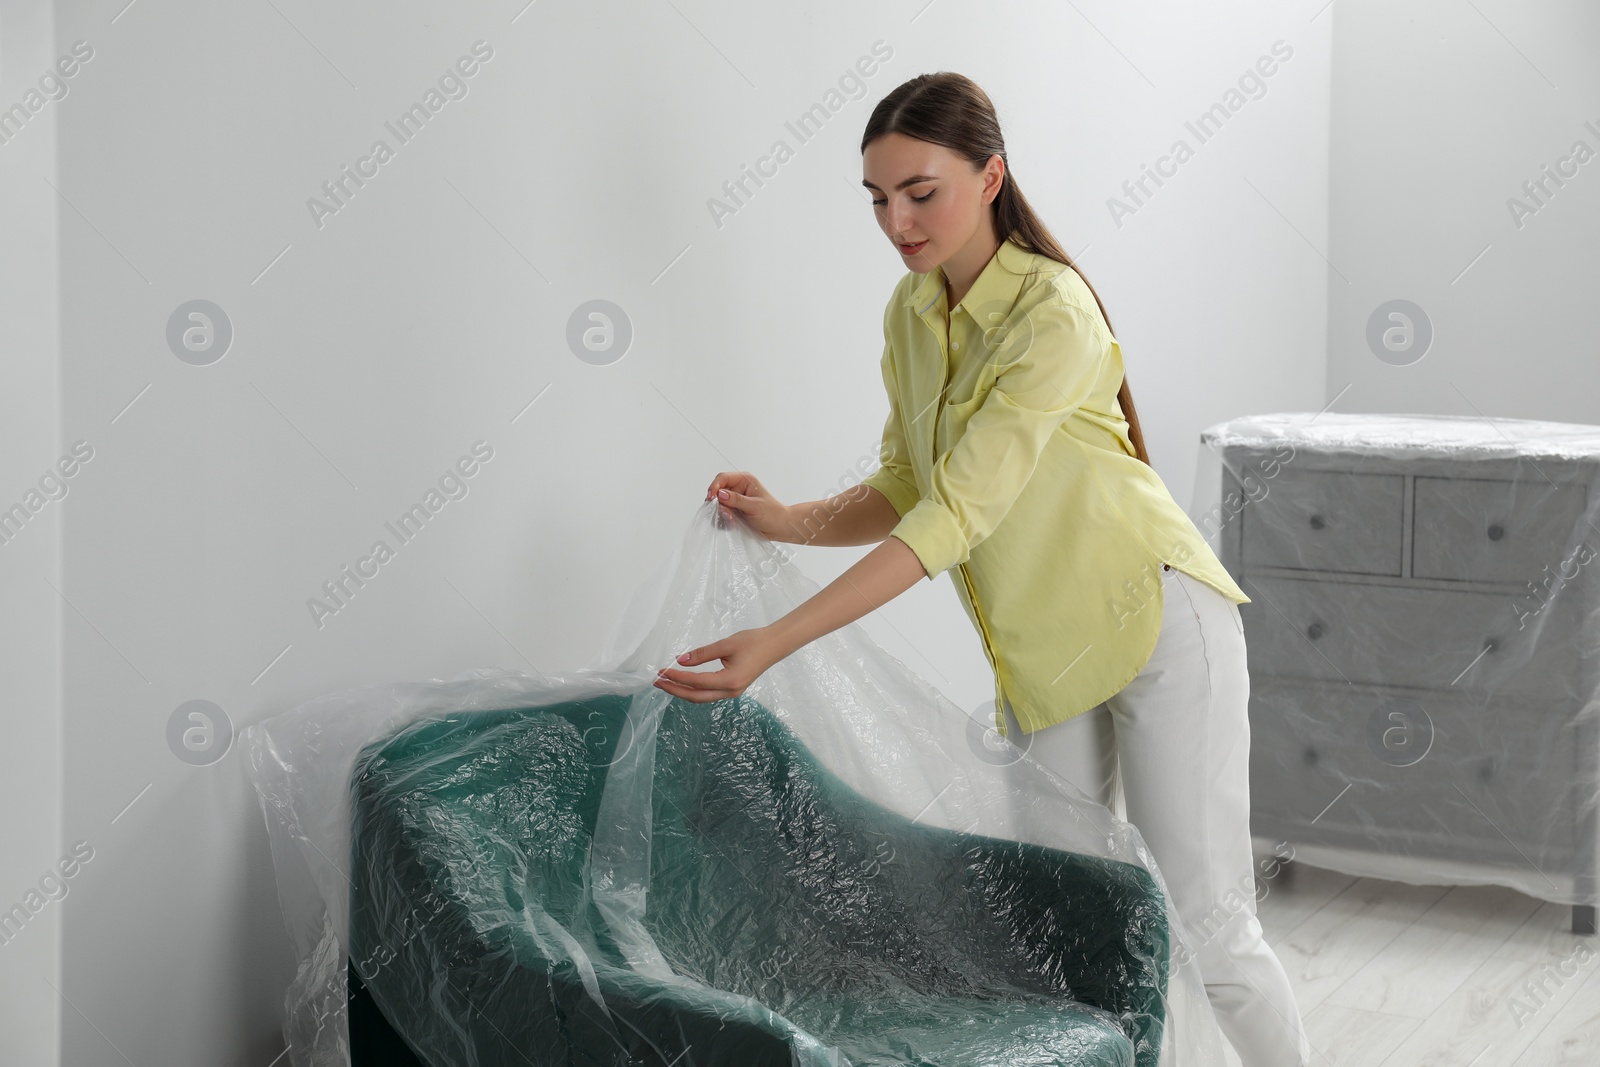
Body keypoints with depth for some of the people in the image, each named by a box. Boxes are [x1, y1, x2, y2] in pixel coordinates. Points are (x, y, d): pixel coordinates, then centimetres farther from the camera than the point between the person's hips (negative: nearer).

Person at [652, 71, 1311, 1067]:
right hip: (1043, 653, 7)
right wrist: (790, 520, -12)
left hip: (1155, 620, -7)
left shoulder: (1053, 313, -23)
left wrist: (773, 645, -35)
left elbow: (955, 519, -30)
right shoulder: (911, 313, 2)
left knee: (1202, 929, -6)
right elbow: (909, 491, 9)